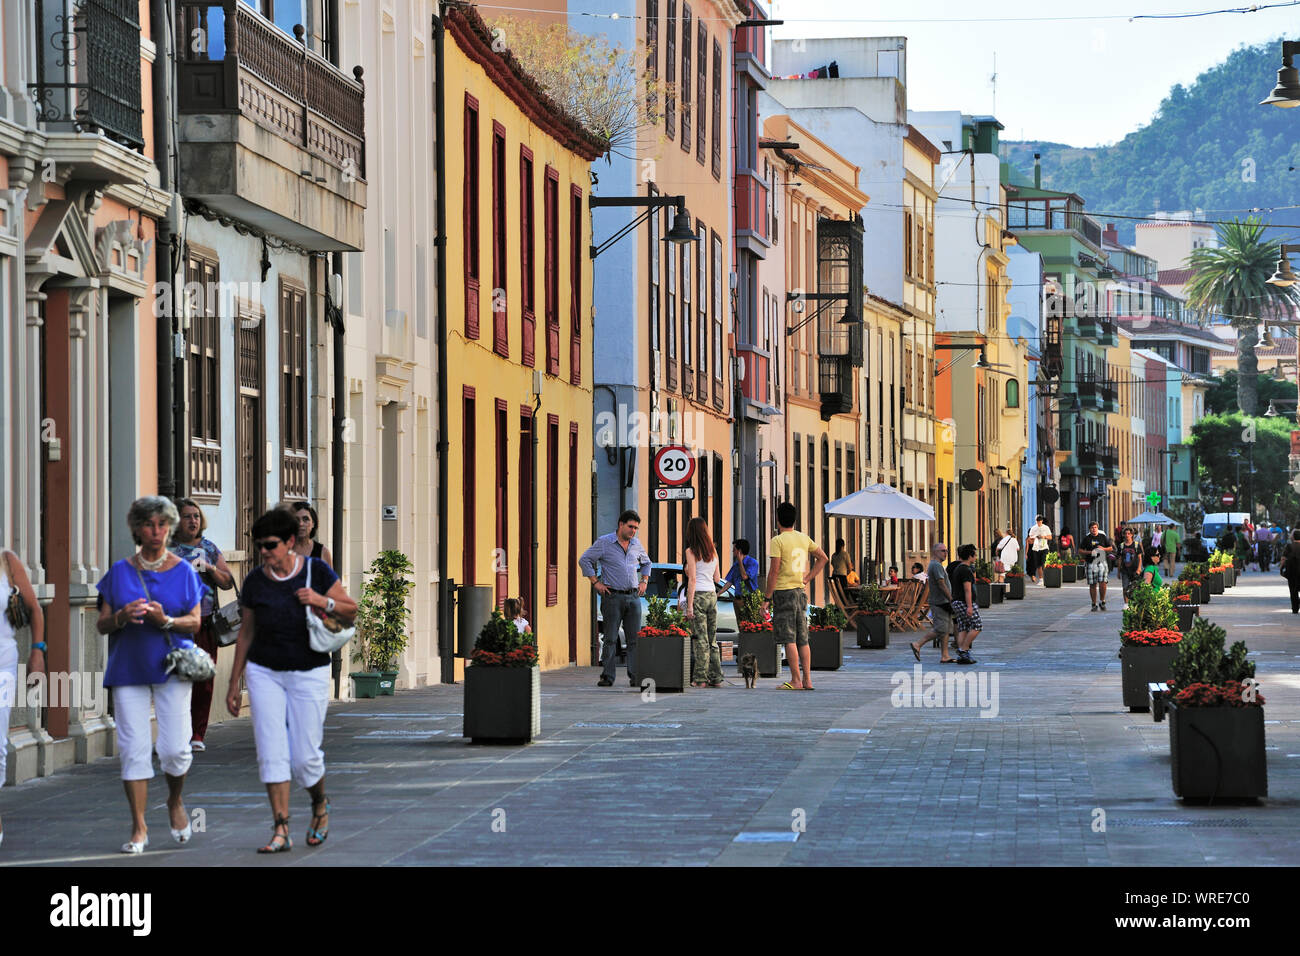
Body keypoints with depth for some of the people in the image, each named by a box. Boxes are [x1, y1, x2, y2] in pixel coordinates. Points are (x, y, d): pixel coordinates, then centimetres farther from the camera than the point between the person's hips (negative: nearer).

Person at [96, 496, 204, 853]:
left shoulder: (183, 571, 6)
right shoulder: (120, 571, 8)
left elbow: (195, 622, 3)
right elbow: (102, 624, 8)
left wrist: (166, 620, -16)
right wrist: (121, 617, -15)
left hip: (171, 667, -1)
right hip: (128, 669, 1)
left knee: (175, 748, -8)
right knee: (134, 749, -4)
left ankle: (176, 803, 22)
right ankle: (139, 827, 1)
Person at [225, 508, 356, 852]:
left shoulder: (316, 571, -7)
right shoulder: (255, 581, -1)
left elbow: (351, 612, -1)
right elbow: (246, 633, 7)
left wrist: (323, 601, -21)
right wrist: (234, 683, 9)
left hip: (309, 674, -2)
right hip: (265, 672, 2)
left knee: (304, 757, -3)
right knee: (271, 752, -9)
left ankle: (320, 804, 29)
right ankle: (281, 831, -7)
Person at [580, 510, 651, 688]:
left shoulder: (636, 545, 13)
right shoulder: (604, 542, -2)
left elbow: (646, 563, 31)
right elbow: (584, 560, -1)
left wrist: (644, 581, 16)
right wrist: (596, 583, -6)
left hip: (633, 596, 4)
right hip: (613, 596, -4)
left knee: (635, 639, 0)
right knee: (611, 638, -5)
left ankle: (636, 676, 2)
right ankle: (607, 677, -3)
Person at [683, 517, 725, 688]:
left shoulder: (692, 552, -7)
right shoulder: (713, 552, 10)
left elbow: (692, 580, -12)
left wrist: (690, 606, -13)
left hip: (697, 595, -6)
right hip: (712, 594, 6)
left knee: (701, 639, -5)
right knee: (712, 639, 10)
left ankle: (700, 678, -5)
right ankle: (716, 677, 9)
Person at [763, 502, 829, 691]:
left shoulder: (777, 541, -11)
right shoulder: (804, 538, 9)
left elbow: (774, 570, -15)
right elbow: (822, 558, 17)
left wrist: (767, 596, -8)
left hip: (784, 591, -7)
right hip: (801, 592, 7)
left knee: (789, 639, -5)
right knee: (802, 638, 10)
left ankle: (796, 680, -7)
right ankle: (807, 680, 9)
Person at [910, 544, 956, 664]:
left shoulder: (935, 565, 19)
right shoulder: (936, 565, -14)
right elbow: (942, 585, -19)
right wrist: (951, 600, -17)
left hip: (943, 603, 11)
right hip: (940, 603, -11)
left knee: (946, 630, 8)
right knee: (940, 629, -12)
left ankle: (945, 656, 7)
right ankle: (917, 645, -8)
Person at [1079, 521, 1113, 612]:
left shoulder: (1103, 537, 8)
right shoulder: (1086, 538, 5)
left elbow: (1111, 548, 14)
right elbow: (1080, 550, 6)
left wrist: (1103, 549, -6)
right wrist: (1090, 552, -10)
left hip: (1102, 562, 0)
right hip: (1091, 563, 0)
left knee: (1102, 582, -12)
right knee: (1092, 585, 1)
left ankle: (1103, 602, 5)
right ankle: (1094, 604, 11)